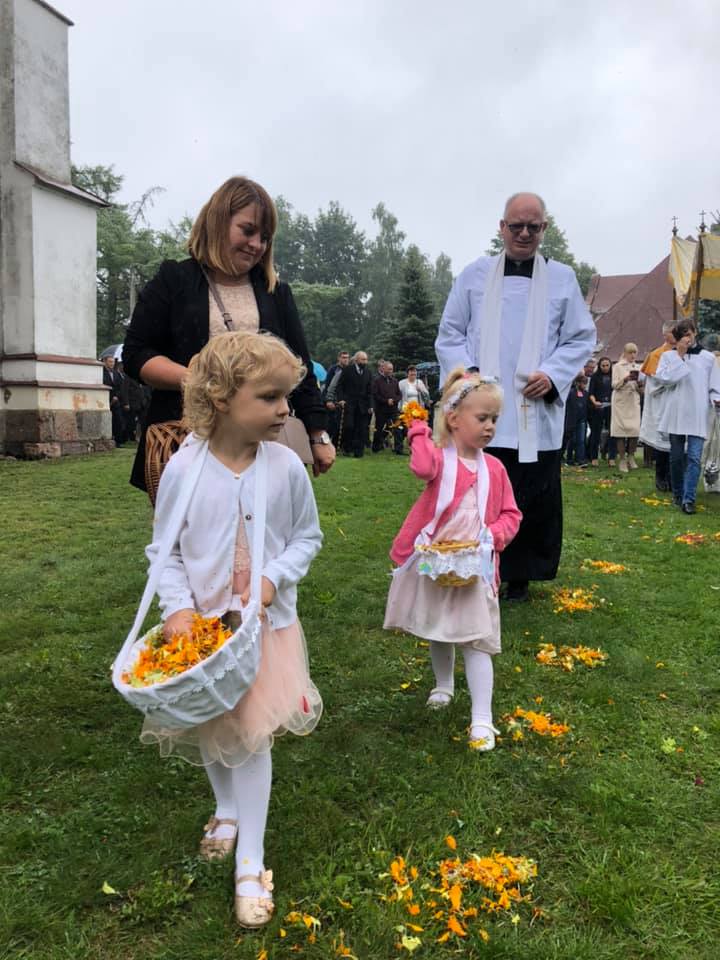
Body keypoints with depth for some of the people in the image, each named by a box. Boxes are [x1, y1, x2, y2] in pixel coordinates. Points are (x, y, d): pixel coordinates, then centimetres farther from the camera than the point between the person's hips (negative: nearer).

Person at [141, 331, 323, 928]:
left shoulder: (286, 466, -12)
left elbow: (307, 537, 1)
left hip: (267, 622, -1)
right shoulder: (184, 467, -14)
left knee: (251, 737, 0)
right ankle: (226, 811, 48)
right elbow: (164, 550, -4)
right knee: (208, 729, 18)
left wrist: (275, 576, -15)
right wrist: (177, 608, -16)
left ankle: (251, 866, 17)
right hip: (204, 621, 1)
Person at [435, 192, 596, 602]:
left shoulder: (562, 278, 10)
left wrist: (553, 374, -9)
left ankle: (520, 576, 18)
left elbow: (582, 338, 9)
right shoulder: (475, 275, 9)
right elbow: (449, 334, 8)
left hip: (536, 411, 1)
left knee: (533, 499, 4)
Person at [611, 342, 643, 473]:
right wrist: (625, 379, -19)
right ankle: (622, 460, 1)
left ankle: (631, 457, 8)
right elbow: (614, 385, -3)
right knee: (621, 430, -5)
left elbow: (640, 390, 16)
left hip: (634, 402, 3)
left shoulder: (638, 367, 17)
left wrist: (640, 384, -5)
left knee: (635, 429, -7)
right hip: (621, 402, -3)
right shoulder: (618, 366, 6)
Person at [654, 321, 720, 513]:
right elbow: (663, 378, -10)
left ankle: (688, 499, -13)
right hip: (676, 413, 1)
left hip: (698, 415, 0)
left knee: (694, 457, -10)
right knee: (676, 457, 8)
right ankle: (677, 494, 23)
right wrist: (679, 356, -7)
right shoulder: (669, 356, 6)